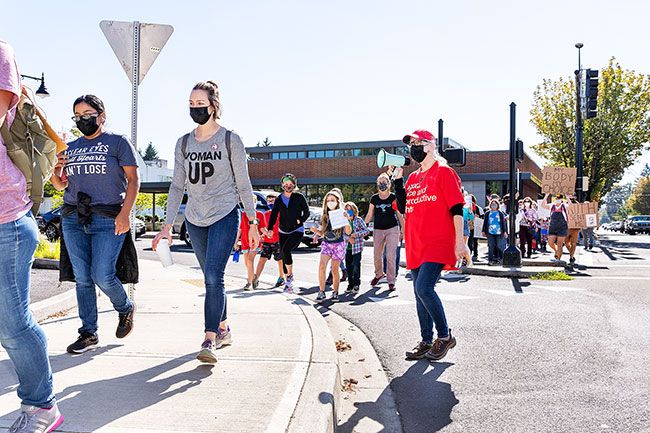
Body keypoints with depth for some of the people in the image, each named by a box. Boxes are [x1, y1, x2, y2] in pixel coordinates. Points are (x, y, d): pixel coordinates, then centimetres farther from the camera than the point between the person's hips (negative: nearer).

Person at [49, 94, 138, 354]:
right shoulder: (71, 148, 18)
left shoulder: (117, 142, 4)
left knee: (103, 276, -10)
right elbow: (60, 186, 22)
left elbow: (133, 180, -1)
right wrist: (56, 170, -1)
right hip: (73, 218, 5)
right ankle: (88, 333, 13)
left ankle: (126, 309, 20)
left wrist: (125, 213, -14)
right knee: (82, 278, 4)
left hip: (108, 219, -5)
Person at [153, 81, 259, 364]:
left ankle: (209, 341, -15)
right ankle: (223, 329, 27)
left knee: (213, 276, -15)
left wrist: (252, 222, -2)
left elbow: (243, 184, -1)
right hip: (195, 219, 5)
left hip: (225, 216, -4)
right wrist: (167, 226, 3)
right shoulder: (184, 144, 7)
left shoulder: (230, 140, -4)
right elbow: (177, 186, 8)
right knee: (212, 278, 11)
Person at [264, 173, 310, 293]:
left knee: (285, 250, -25)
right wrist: (270, 229, -11)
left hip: (297, 231, -5)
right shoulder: (279, 199, 7)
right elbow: (274, 215, 2)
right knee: (283, 254, 6)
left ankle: (290, 275, -4)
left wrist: (300, 221, -13)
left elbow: (307, 212, 3)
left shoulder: (299, 197, -3)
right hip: (283, 231, 5)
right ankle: (289, 284, 17)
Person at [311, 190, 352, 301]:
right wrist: (316, 231, -7)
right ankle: (321, 292, -11)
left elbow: (348, 232, -7)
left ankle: (335, 292, 16)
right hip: (326, 244, 3)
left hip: (338, 244, -3)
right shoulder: (325, 216, 8)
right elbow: (322, 233, 14)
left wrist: (347, 221, -23)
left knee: (335, 270, 2)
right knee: (321, 266, -15)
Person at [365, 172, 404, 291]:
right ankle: (379, 274, 38)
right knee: (377, 256, 13)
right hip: (378, 230, 3)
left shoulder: (394, 198, -2)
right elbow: (369, 215, 11)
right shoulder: (374, 198, 5)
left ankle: (391, 281, 2)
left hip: (392, 229, -3)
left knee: (390, 257, -6)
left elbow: (400, 215, 3)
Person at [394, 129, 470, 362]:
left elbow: (456, 208, -8)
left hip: (437, 244, -7)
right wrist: (397, 178, 10)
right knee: (420, 293, 9)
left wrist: (460, 241, -14)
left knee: (424, 288, -18)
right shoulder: (412, 177, 18)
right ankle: (426, 342, 19)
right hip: (416, 246, 8)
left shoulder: (444, 172, -3)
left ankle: (444, 336, 1)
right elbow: (403, 207, 13)